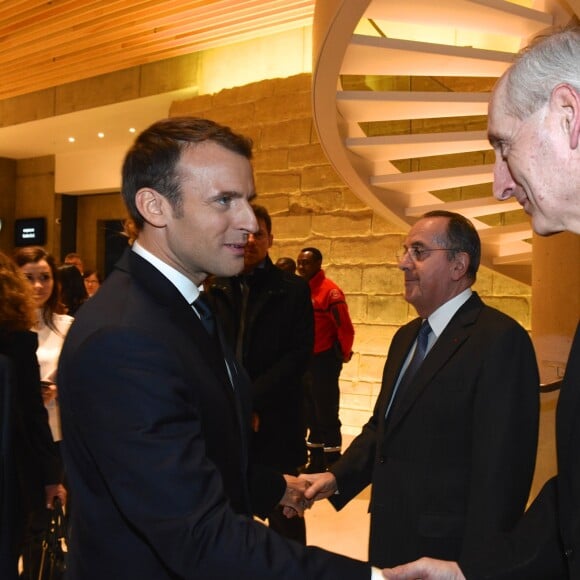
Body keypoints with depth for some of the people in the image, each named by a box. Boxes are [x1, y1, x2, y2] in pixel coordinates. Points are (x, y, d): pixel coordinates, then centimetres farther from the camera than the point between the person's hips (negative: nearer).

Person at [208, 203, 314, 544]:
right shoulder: (216, 289, 7)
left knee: (283, 513, 9)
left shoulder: (293, 289, 0)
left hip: (275, 421, -2)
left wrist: (253, 401, -13)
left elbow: (300, 353, -7)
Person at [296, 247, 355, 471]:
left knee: (327, 416, -3)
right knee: (311, 415, 16)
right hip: (305, 360, 8)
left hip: (323, 361, -8)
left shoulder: (330, 291, -14)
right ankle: (316, 463, 28)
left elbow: (345, 329, -17)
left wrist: (342, 355, -5)